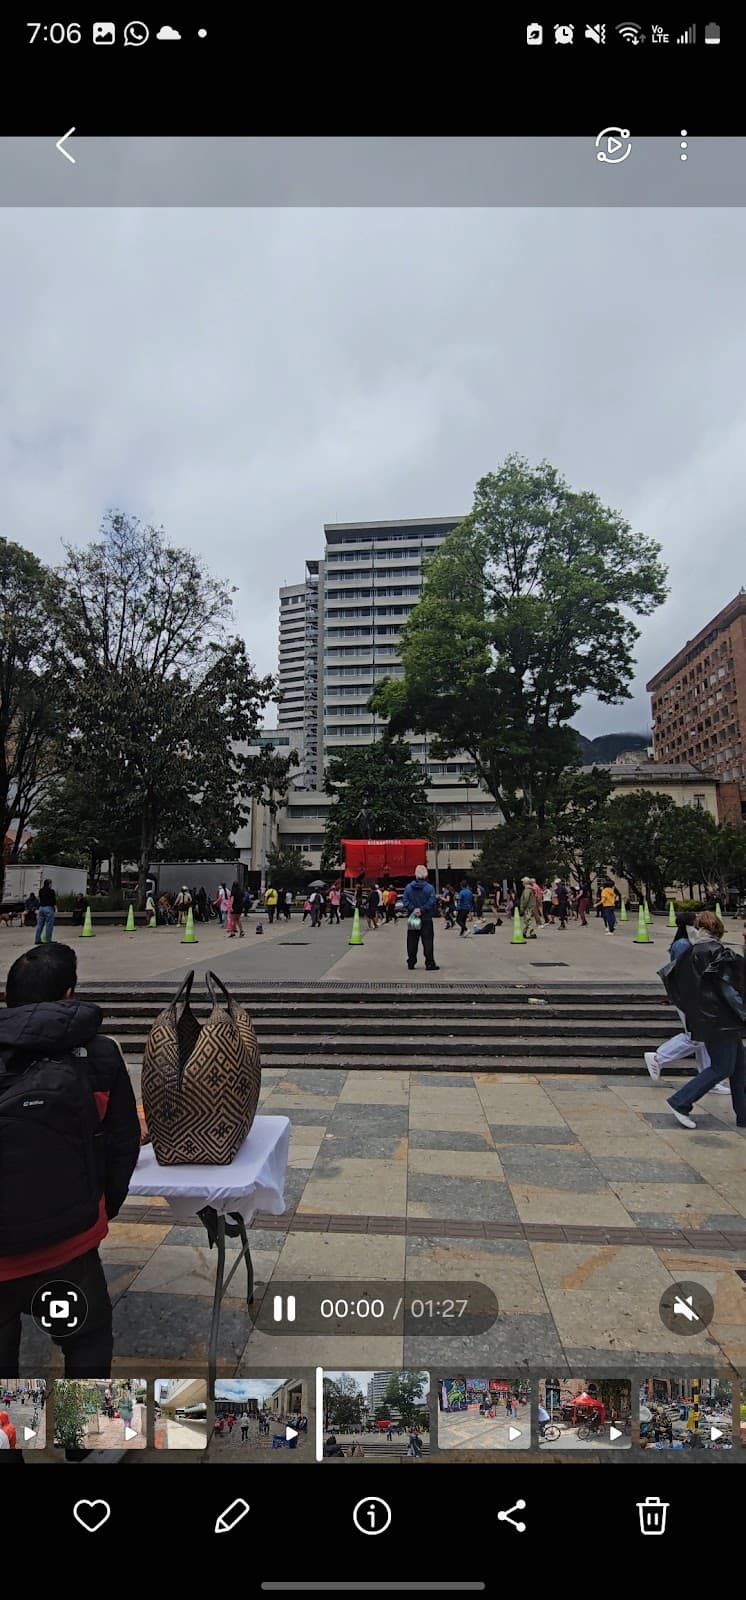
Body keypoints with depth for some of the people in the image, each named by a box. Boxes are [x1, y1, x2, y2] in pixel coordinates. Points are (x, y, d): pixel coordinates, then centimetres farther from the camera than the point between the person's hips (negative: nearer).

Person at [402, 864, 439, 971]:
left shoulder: (408, 887, 1)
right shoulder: (429, 888, -7)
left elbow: (405, 901, -5)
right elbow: (431, 902, -15)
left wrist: (413, 909, -11)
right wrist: (422, 910, -14)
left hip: (412, 918, 3)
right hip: (426, 919, -3)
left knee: (412, 942, 9)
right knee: (428, 942, 1)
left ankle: (411, 963, 13)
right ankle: (430, 964, 0)